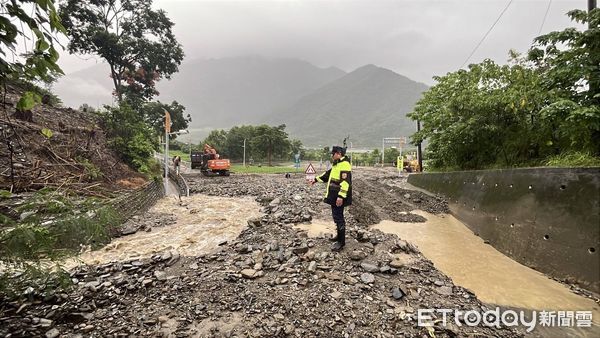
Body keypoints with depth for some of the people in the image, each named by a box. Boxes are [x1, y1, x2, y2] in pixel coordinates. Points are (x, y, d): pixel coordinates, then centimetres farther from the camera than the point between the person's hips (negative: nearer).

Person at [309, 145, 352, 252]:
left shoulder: (345, 164, -18)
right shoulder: (336, 164, 16)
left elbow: (346, 182, -26)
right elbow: (327, 174, 28)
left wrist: (341, 196, -29)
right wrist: (316, 179, 28)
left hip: (338, 198, -10)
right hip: (334, 196, 10)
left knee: (338, 217, -5)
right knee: (337, 216, 19)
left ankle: (341, 242, 4)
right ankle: (340, 236, 34)